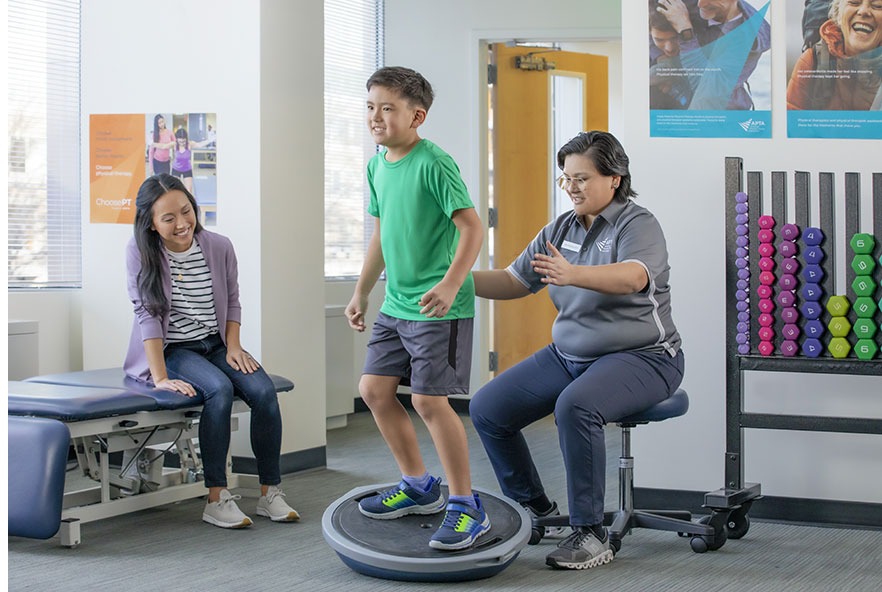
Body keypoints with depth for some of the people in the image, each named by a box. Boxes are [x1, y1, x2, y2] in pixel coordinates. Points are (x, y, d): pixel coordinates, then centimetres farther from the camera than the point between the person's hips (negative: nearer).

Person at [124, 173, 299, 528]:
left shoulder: (220, 247, -1)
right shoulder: (140, 252, -11)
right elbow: (147, 313, -14)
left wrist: (234, 347, -3)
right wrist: (160, 377, -19)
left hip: (216, 344, 4)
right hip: (172, 349, -4)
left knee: (263, 390, -22)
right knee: (220, 390, -32)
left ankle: (270, 494, -10)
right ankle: (216, 499, -25)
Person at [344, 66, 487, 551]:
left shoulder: (434, 164, -16)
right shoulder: (377, 165, 9)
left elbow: (472, 228, -19)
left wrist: (451, 284, -31)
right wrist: (361, 293, 23)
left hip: (439, 306, -9)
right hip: (396, 304, 9)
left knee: (429, 400, -10)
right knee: (374, 389, 10)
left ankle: (465, 507, 2)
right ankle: (419, 487, 25)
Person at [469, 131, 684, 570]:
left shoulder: (637, 225, -13)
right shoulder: (560, 230, 9)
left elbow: (632, 277, -35)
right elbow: (513, 281, 9)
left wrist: (573, 274, -52)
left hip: (640, 357, -8)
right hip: (569, 353, 8)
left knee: (575, 407, -37)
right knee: (487, 408, -5)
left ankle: (591, 535, -25)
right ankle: (534, 509, 13)